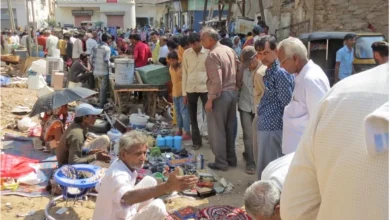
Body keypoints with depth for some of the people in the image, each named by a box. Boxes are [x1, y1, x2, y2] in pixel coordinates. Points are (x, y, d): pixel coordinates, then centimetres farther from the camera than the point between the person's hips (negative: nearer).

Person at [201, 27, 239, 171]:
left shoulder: (213, 55, -18)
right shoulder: (229, 50, 7)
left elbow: (216, 81, -23)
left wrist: (210, 99, -18)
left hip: (220, 95, -8)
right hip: (232, 92, 8)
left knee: (217, 130, 3)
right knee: (229, 128, 18)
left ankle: (221, 162, 10)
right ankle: (231, 158, 27)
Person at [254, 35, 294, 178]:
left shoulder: (280, 72, -16)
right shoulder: (269, 71, 14)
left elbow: (287, 103, -16)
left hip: (273, 127, -10)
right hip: (266, 125, 10)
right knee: (265, 166, 18)